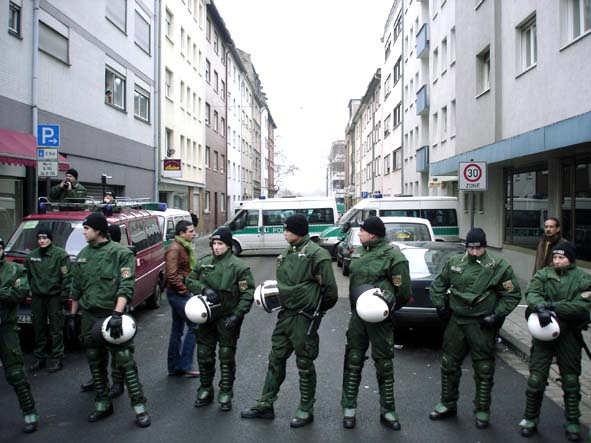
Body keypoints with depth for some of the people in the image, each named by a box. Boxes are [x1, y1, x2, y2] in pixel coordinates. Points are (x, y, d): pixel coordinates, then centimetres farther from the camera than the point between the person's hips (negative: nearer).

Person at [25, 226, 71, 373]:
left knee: (56, 330, -1)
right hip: (37, 297, 5)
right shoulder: (32, 255, 11)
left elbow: (67, 276, -8)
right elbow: (27, 275, 19)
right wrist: (28, 290, 13)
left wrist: (64, 294, -11)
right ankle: (39, 358, 21)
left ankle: (57, 359, 6)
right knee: (38, 329, 11)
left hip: (54, 296, -5)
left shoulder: (60, 254, -7)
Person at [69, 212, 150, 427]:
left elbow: (126, 287, -17)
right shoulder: (83, 255, 9)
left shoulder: (120, 253, -10)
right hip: (89, 317, 6)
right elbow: (76, 288, 18)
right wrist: (72, 315, 17)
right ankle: (103, 404, 27)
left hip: (112, 315, -6)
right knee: (95, 363, 13)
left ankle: (140, 407, 3)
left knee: (125, 362, -5)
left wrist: (117, 314, -26)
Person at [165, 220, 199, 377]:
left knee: (177, 329, 13)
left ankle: (174, 367, 21)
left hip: (179, 294, 10)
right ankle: (185, 366, -3)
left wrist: (186, 289, 12)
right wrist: (184, 290, -17)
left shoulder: (185, 248, 14)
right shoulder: (175, 249, -17)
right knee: (193, 325, -8)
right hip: (178, 294, -10)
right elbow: (171, 275, -23)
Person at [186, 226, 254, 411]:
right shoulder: (204, 263, 4)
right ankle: (205, 389, 29)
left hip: (228, 319, -4)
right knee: (204, 355, 11)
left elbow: (248, 293, -11)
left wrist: (237, 315, -18)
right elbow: (190, 281, 11)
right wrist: (204, 289, -9)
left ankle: (225, 393, 19)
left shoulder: (239, 266, -10)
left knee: (227, 357, 5)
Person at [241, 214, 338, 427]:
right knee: (276, 359, 13)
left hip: (305, 318, -8)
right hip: (286, 314, 8)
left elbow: (330, 289, -15)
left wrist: (316, 310, -3)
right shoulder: (287, 253, 10)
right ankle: (266, 404, 25)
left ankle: (306, 410, 19)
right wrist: (286, 302, 12)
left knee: (304, 364, 4)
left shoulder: (316, 254, -15)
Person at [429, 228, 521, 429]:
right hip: (456, 321, 4)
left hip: (482, 325, -4)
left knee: (484, 369, 5)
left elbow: (513, 294, -1)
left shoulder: (498, 267, -6)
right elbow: (438, 285, 17)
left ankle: (482, 411, 20)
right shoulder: (455, 263, 5)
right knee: (449, 364, 12)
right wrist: (440, 306, 7)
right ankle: (448, 404, 28)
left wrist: (497, 315, -9)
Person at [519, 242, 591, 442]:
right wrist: (541, 308, -36)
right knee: (536, 377, 2)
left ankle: (572, 422, 27)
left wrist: (553, 306, -25)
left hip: (569, 335, 0)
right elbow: (531, 293, -16)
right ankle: (530, 418, 18)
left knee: (571, 380, 11)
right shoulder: (543, 274, 0)